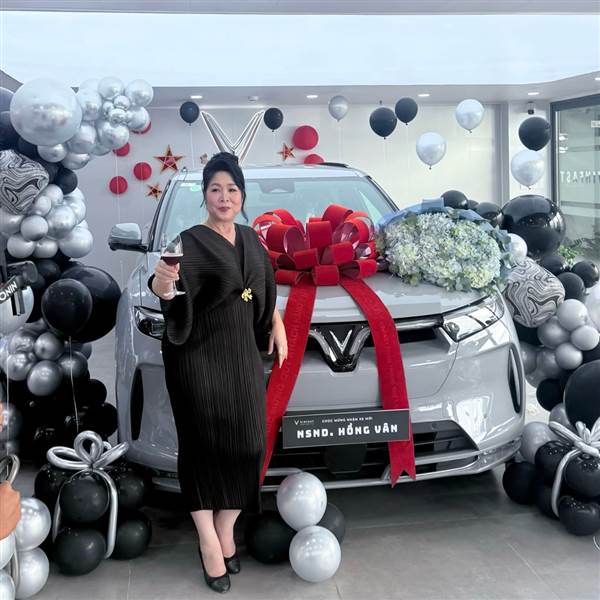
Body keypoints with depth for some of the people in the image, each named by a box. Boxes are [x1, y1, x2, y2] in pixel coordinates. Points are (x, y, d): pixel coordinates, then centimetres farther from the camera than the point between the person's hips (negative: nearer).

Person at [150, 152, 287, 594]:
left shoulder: (250, 238, 8)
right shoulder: (190, 242, -12)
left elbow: (267, 290, 24)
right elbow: (178, 307, -27)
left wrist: (278, 326, 18)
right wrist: (162, 287, -46)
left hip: (243, 354, 6)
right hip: (199, 355, -6)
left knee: (245, 444, 5)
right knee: (204, 443, 0)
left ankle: (226, 530, 20)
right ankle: (208, 539, 11)